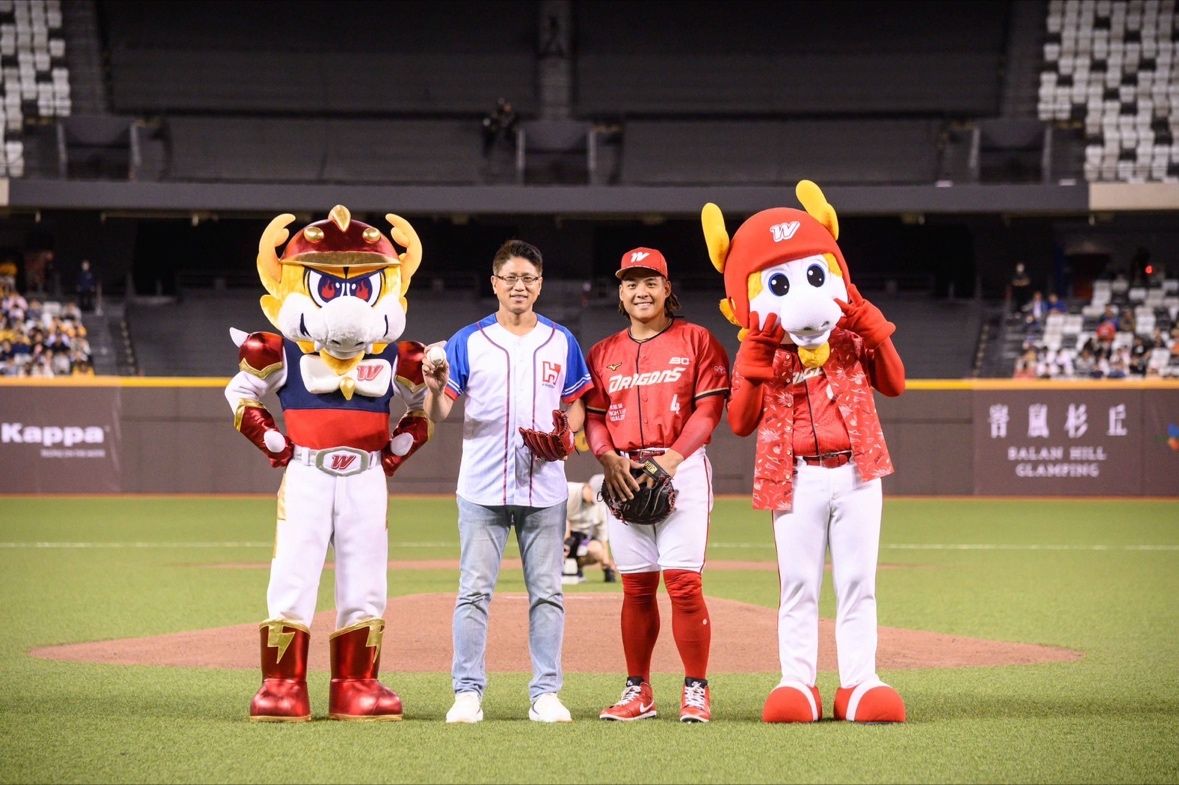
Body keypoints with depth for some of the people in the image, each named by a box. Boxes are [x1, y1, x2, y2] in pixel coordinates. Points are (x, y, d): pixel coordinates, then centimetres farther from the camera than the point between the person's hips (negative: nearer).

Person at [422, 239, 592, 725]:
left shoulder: (560, 342, 9)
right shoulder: (468, 342, 3)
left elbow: (575, 405, 14)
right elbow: (438, 415, 0)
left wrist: (567, 433, -7)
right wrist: (435, 390, -23)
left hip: (544, 488, 2)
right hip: (482, 488, -1)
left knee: (547, 592, 3)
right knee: (474, 590, -2)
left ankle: (546, 694, 7)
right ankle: (468, 693, 1)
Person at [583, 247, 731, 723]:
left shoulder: (696, 341, 4)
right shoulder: (603, 353, 15)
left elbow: (708, 409, -3)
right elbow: (593, 416, 11)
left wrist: (672, 459, -15)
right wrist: (609, 459, -8)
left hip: (683, 467, -3)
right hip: (624, 474, 3)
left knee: (683, 579, -11)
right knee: (636, 585, 3)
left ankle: (696, 690, -5)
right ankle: (637, 691, 9)